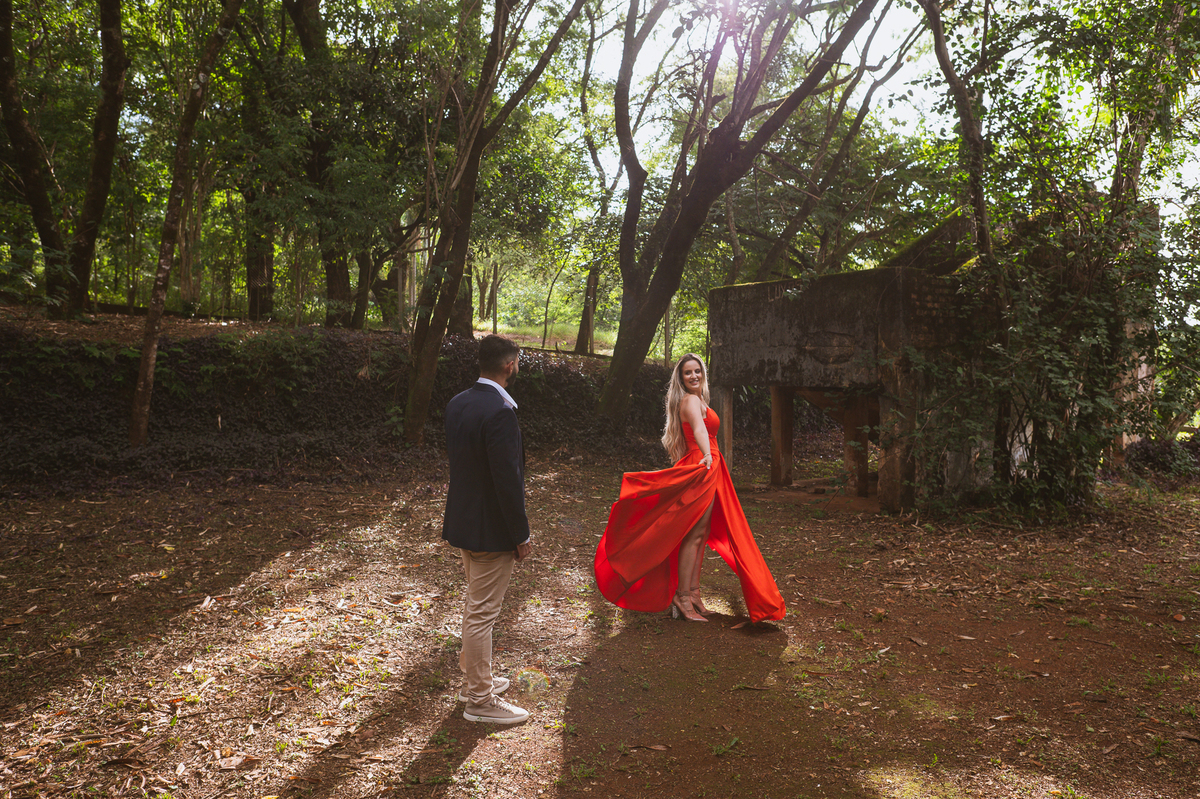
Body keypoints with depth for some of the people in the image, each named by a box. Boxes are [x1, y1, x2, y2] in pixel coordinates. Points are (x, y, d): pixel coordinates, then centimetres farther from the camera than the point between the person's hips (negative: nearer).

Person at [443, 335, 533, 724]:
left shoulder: (457, 404, 4)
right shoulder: (500, 411, -24)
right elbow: (508, 479, -24)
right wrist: (522, 535, -14)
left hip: (463, 519, 9)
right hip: (491, 530, -9)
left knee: (475, 606, 23)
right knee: (482, 612, 3)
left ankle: (473, 678, 39)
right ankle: (480, 699, 17)